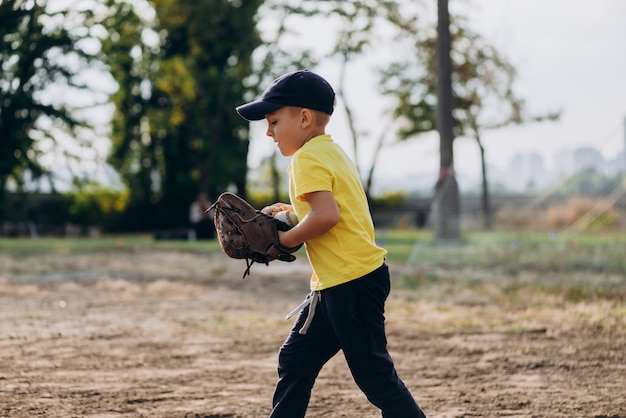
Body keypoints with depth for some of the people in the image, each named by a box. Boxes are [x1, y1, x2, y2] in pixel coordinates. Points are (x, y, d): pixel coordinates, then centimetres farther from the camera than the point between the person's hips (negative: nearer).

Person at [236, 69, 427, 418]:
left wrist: (285, 240, -14)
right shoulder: (333, 152, 16)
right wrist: (297, 212, 13)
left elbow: (327, 214, -27)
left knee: (374, 374, -4)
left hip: (351, 283, -10)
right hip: (335, 284, 10)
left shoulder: (308, 158, -14)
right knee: (295, 360, 13)